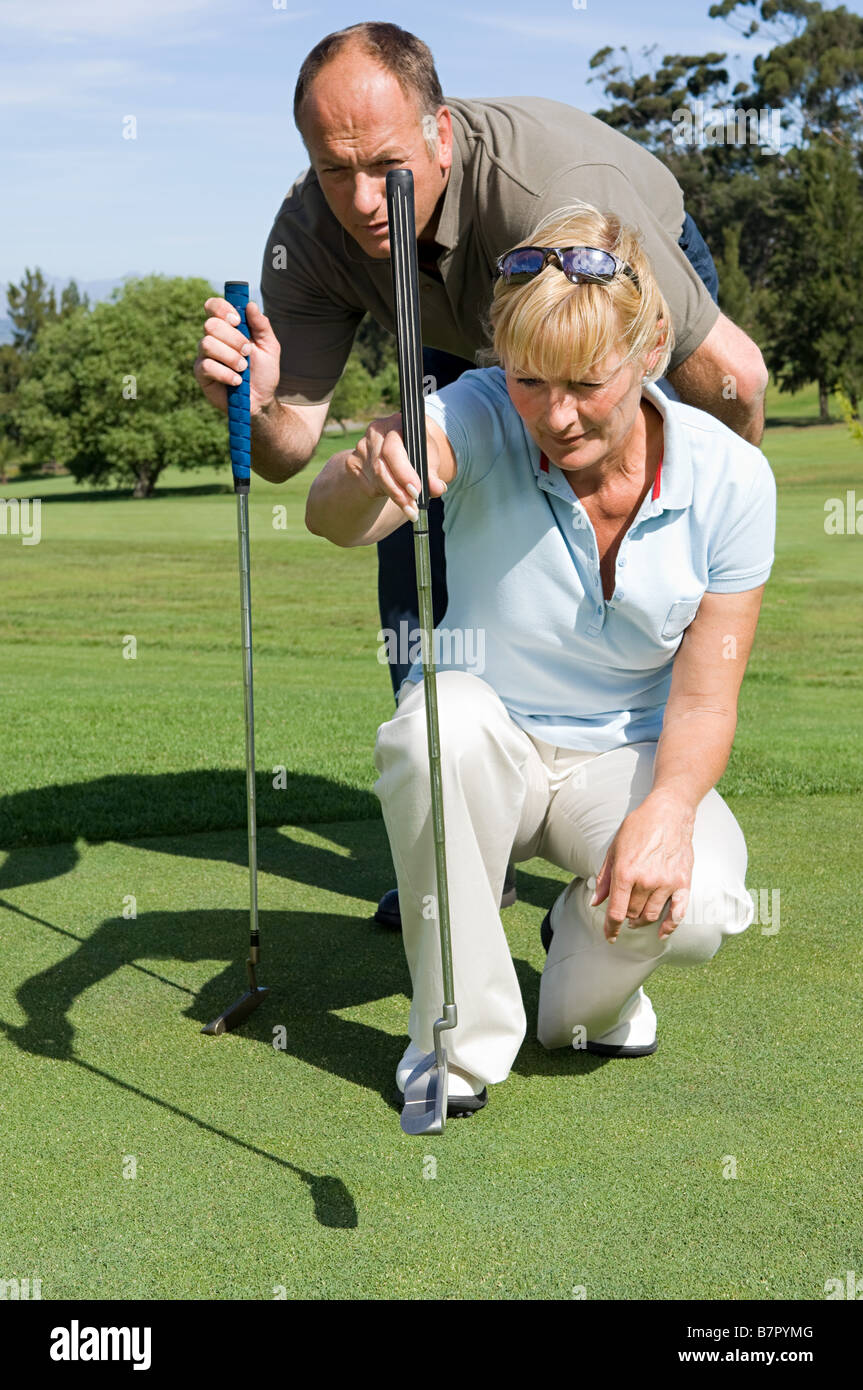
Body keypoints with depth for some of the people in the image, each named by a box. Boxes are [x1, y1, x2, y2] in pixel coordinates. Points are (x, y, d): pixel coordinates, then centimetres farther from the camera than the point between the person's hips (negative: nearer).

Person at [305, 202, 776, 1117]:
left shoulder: (728, 476, -14)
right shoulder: (478, 418, -20)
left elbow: (703, 697, -11)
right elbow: (332, 519, -40)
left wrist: (668, 807, -30)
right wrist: (367, 475, -64)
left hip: (627, 758, 1)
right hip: (485, 751, 0)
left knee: (694, 908, -31)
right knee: (443, 719, -37)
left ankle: (587, 989, 8)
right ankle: (463, 1035, -15)